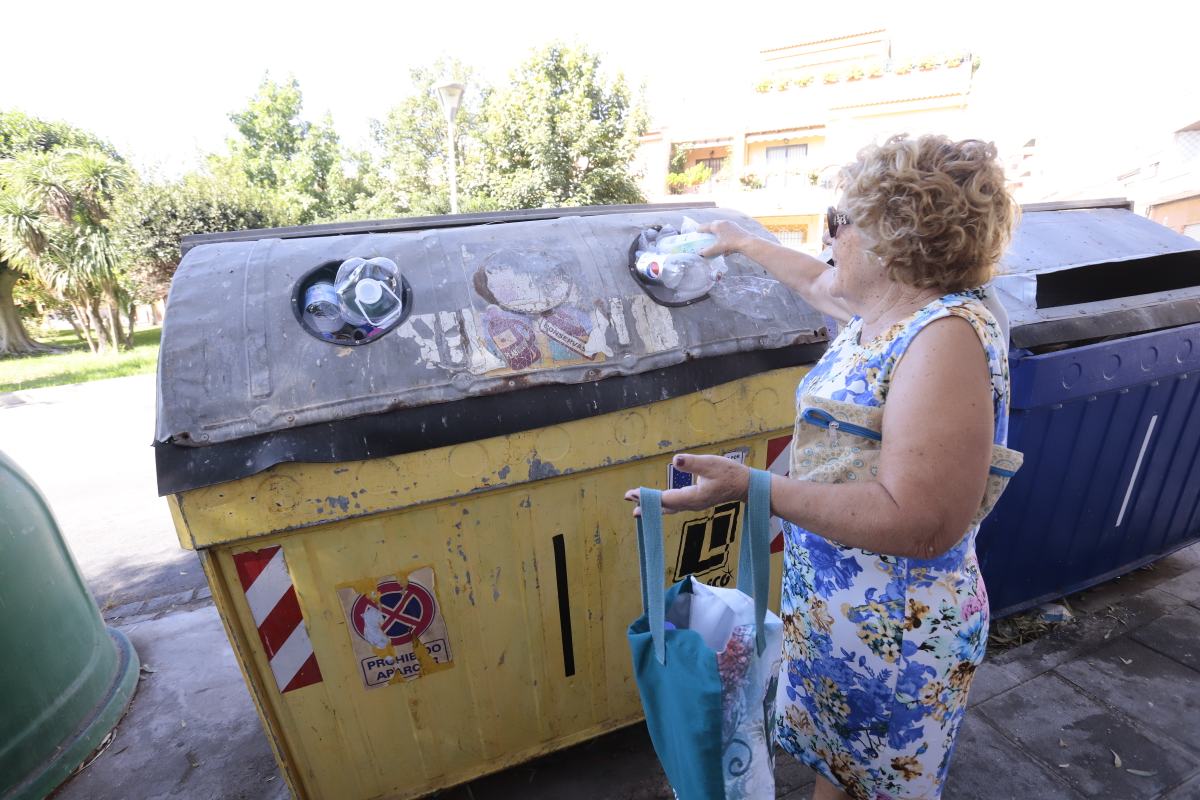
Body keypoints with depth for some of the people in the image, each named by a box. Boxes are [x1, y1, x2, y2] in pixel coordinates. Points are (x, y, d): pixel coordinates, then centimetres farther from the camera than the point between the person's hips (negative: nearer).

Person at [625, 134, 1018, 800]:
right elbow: (817, 282, 23)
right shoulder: (878, 310, -1)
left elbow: (919, 525, -33)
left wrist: (750, 487, -36)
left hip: (897, 639, -7)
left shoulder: (948, 336, -28)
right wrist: (743, 244, 35)